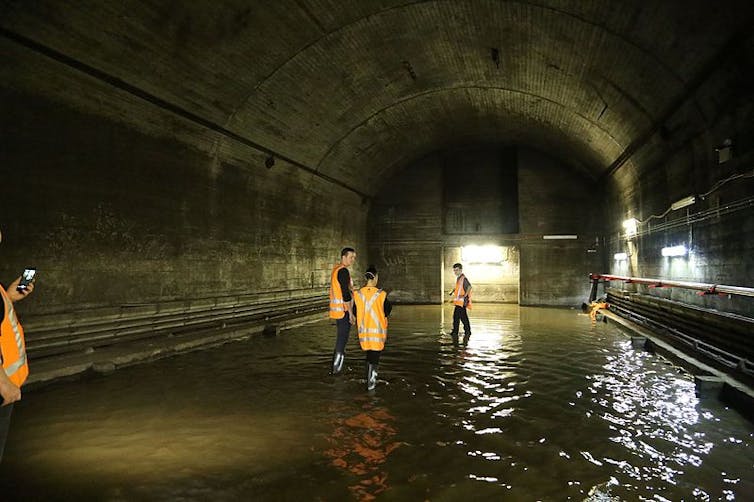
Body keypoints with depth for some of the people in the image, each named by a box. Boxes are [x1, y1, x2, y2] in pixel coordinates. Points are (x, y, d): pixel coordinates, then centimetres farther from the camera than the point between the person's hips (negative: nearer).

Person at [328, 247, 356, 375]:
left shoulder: (336, 268, 13)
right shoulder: (343, 271, -18)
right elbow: (345, 294, -21)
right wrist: (351, 313, -18)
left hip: (336, 310, 10)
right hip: (343, 310, -10)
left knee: (340, 337, 18)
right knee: (342, 339, -2)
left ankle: (335, 368, 26)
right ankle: (336, 369, 6)